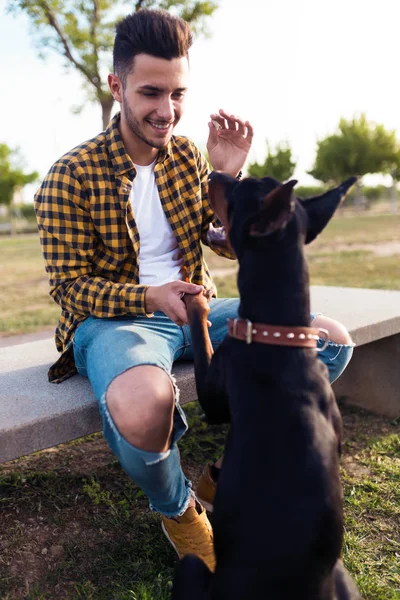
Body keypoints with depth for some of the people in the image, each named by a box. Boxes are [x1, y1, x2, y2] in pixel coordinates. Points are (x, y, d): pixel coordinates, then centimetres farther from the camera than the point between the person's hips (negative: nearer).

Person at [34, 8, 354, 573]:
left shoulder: (187, 155, 8)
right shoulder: (71, 176, -8)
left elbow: (231, 245, 8)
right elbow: (70, 286, -8)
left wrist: (228, 174, -8)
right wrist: (149, 298, -25)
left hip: (191, 309, 6)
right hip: (113, 316, -5)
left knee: (332, 340, -7)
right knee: (144, 406, -42)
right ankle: (177, 509, -2)